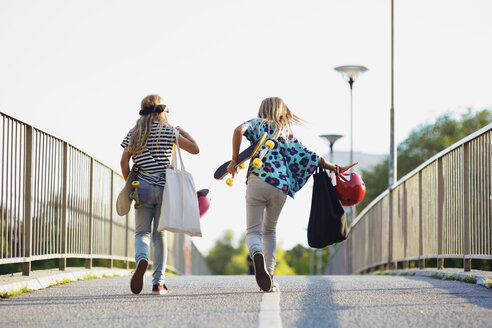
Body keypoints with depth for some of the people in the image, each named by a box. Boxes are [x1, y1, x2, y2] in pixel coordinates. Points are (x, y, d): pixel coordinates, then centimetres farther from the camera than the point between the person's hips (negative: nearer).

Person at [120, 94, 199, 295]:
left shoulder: (134, 133, 8)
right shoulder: (168, 131, 1)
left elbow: (124, 161, 0)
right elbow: (194, 149, 3)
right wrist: (183, 132, 19)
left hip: (143, 188, 1)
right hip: (165, 188, -1)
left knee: (142, 232, 6)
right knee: (160, 234, 6)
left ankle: (142, 259, -28)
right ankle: (158, 282, 4)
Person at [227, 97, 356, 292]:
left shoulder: (259, 124, 14)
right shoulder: (288, 134, 21)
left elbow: (239, 130, -7)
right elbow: (309, 157, 17)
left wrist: (234, 160, -2)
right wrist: (334, 168, 24)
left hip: (258, 180, -3)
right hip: (281, 187, 3)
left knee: (253, 230, -1)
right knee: (270, 231, 19)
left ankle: (257, 254, -36)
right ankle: (269, 276, 8)